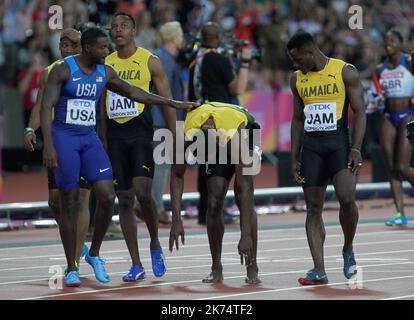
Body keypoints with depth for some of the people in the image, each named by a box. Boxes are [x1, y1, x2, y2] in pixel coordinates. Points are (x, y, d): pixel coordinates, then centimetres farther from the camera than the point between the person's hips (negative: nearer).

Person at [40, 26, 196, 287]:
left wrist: (174, 104, 14)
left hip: (89, 139, 5)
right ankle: (72, 269, 5)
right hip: (63, 138, -5)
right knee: (70, 203, -4)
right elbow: (46, 107, -14)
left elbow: (134, 93, 16)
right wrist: (48, 146, -24)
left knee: (107, 197, -9)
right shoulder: (63, 70, -11)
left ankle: (94, 254, 11)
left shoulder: (105, 73, 6)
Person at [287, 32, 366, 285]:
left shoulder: (345, 72, -4)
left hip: (338, 142, -5)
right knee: (313, 209, 0)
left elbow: (360, 112, -5)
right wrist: (295, 158, 11)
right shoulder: (297, 79, 11)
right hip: (311, 146, 5)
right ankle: (319, 271, 0)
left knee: (347, 198, -22)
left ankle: (348, 250, 4)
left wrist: (356, 149, -15)